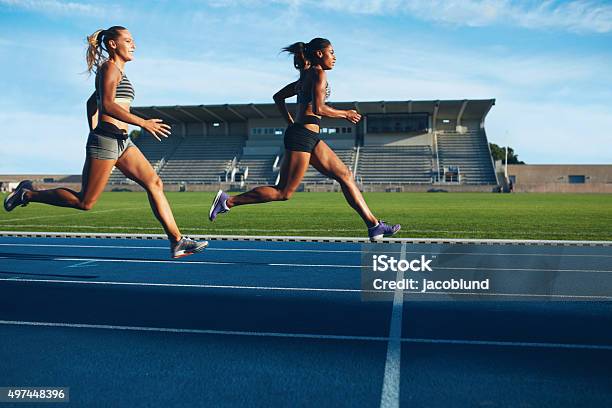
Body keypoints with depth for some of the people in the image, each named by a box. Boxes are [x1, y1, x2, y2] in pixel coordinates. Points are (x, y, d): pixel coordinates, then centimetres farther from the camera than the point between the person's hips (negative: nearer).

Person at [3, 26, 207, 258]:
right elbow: (107, 105, -19)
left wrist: (94, 132, 29)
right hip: (106, 138, -9)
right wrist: (143, 123, -23)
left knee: (154, 183, -4)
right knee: (84, 202, -3)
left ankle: (177, 242, -7)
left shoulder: (117, 71, 23)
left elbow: (92, 102, 30)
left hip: (121, 142, 9)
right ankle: (27, 194, 17)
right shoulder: (110, 67, -5)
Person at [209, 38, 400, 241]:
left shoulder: (306, 76, 22)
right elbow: (318, 108, -18)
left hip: (310, 137, 10)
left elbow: (278, 97, 26)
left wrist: (291, 124, 25)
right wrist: (345, 114, -4)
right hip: (302, 136, -10)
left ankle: (374, 225, 7)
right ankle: (228, 200, -1)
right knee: (284, 192, -7)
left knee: (345, 175, 7)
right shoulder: (318, 73, -6)